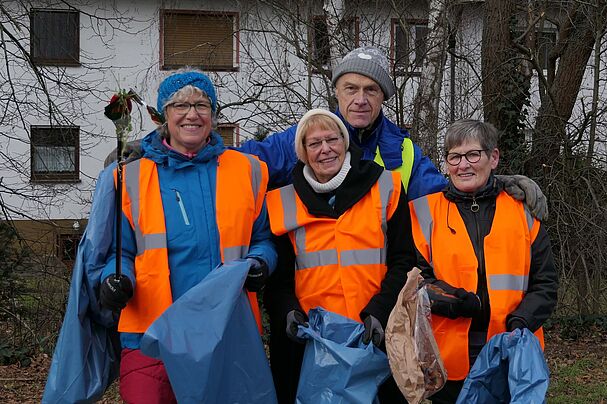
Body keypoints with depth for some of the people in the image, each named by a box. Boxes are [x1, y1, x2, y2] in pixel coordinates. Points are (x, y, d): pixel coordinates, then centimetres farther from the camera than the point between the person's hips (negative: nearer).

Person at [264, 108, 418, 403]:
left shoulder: (385, 189, 6)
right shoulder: (284, 202, 8)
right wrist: (288, 311, -9)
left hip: (376, 336, 0)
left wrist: (378, 312, -9)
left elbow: (403, 260, 4)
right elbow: (279, 275, 10)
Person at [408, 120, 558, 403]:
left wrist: (520, 322, -12)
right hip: (450, 360, -1)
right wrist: (471, 305, -17)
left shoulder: (524, 209, 8)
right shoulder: (425, 210, 4)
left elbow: (545, 283, 7)